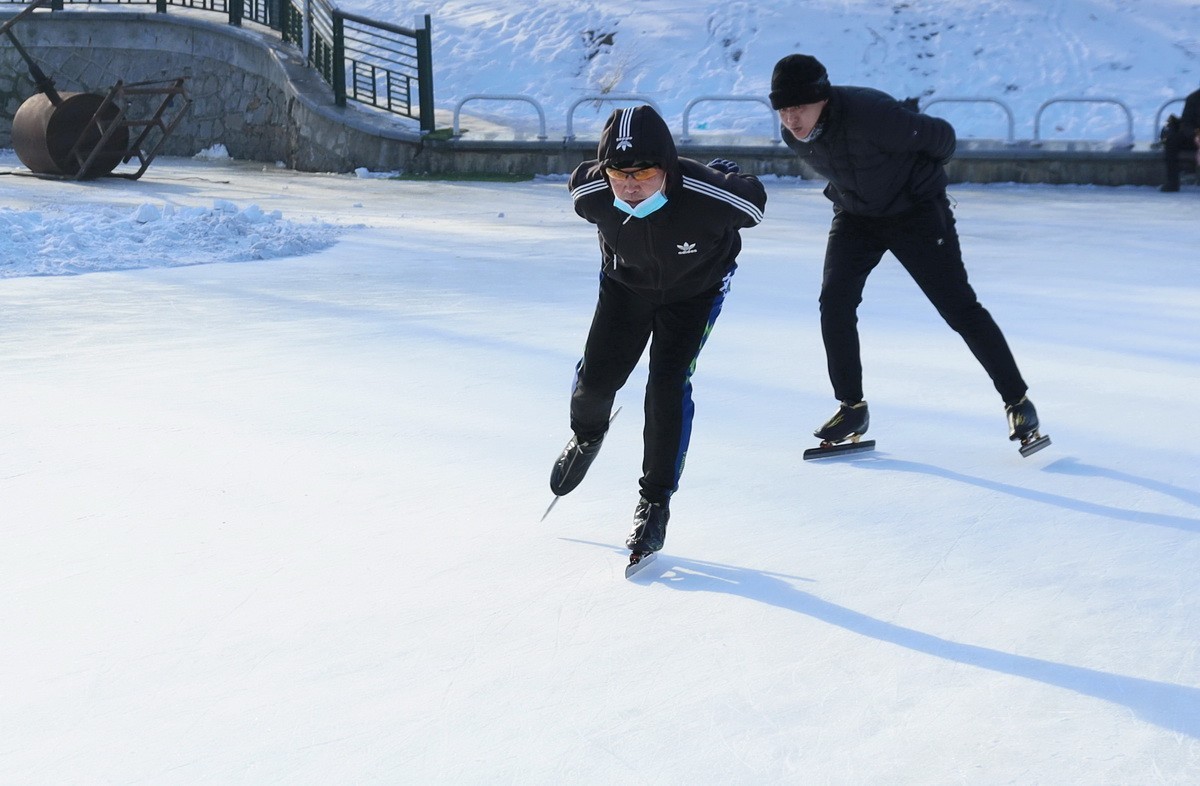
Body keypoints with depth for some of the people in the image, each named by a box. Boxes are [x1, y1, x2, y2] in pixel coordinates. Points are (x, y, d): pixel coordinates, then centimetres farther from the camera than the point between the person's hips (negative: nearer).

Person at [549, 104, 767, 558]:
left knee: (669, 384, -14)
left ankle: (655, 502, 1)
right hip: (625, 283, 2)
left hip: (695, 290, -2)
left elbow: (753, 199, -18)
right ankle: (587, 436, 37)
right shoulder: (590, 194, -31)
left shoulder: (709, 197, -41)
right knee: (597, 376, -2)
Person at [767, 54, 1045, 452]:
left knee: (959, 308, -5)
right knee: (834, 302, -11)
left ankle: (1017, 400, 7)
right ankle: (852, 407, 5)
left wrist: (922, 173, 1)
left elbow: (941, 136, -18)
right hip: (855, 215, 5)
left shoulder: (870, 114, -34)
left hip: (916, 211, -5)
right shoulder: (792, 133, -13)